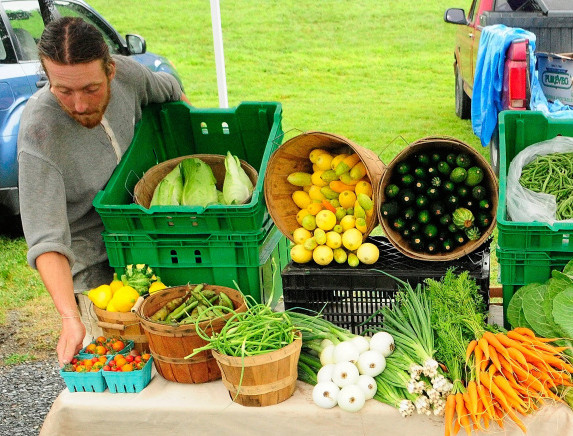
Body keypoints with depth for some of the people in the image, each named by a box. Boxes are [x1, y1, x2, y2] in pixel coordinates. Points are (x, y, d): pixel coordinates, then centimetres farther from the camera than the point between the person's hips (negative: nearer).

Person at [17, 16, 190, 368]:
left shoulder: (126, 73, -16)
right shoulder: (39, 133, -32)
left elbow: (169, 90, 11)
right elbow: (46, 240, -35)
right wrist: (70, 318, -46)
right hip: (94, 267, -5)